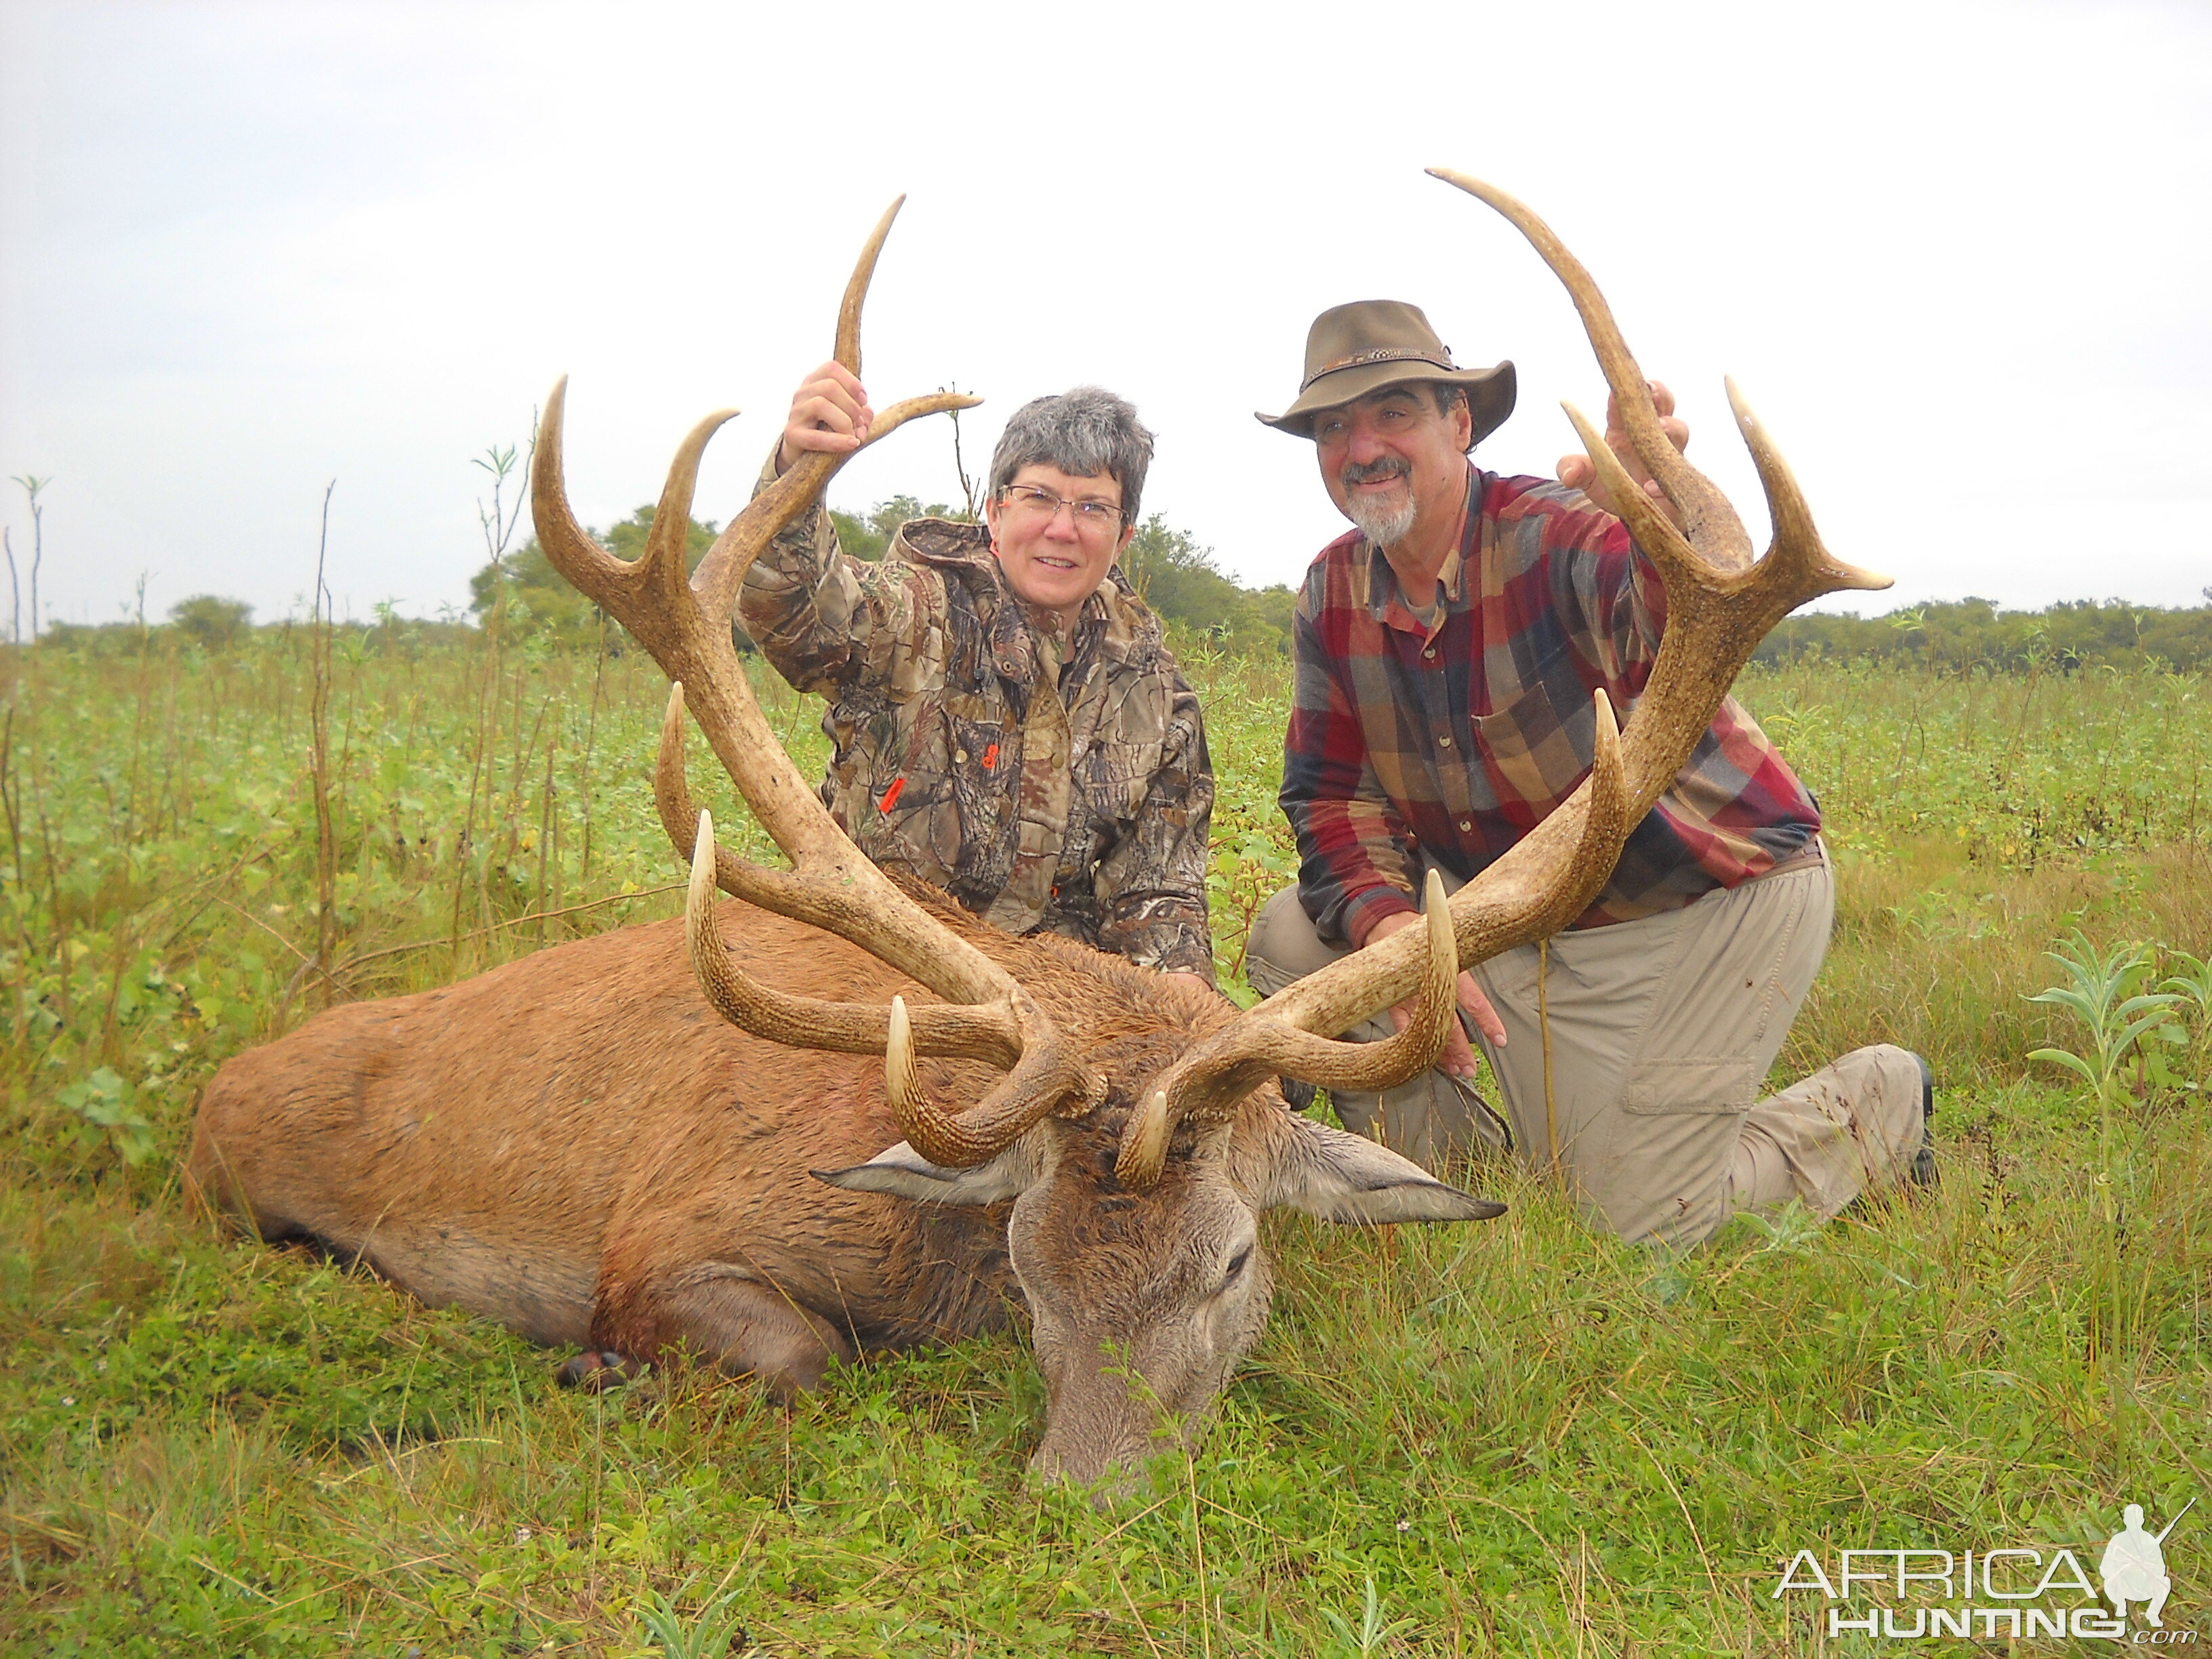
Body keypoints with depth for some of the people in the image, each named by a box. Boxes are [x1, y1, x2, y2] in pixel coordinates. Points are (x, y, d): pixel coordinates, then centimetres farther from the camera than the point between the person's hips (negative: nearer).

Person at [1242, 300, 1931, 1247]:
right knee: (1294, 939, -8)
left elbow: (1676, 651, -49)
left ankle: (1876, 1103, 22)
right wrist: (1387, 923, -23)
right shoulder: (1334, 593, -5)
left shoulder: (1554, 535, -26)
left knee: (1642, 1220, -5)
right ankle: (1447, 1163, 13)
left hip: (1717, 895, -6)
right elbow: (1332, 790, -2)